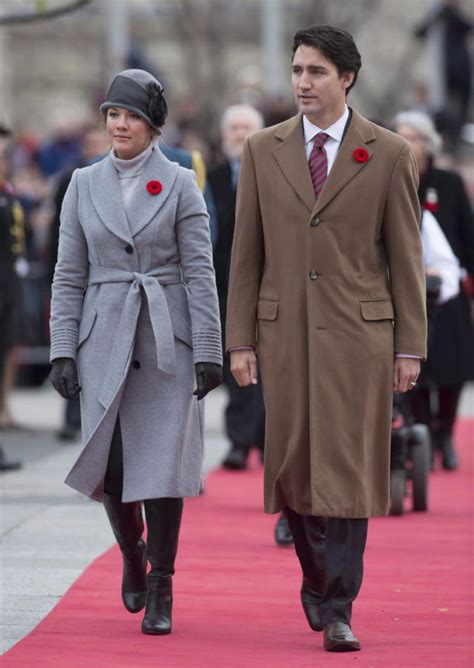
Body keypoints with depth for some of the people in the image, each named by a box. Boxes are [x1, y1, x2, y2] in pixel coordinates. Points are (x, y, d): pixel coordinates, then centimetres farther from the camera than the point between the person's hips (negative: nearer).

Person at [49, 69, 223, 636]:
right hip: (105, 340, 2)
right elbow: (69, 274, 7)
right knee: (110, 464, 2)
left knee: (160, 462, -6)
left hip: (166, 341, -2)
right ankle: (132, 554, 31)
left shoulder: (180, 185, 1)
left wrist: (208, 351, -7)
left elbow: (199, 272, -2)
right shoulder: (85, 185, 7)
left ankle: (160, 591, 2)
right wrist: (62, 350, 1)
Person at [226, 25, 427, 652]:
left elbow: (406, 258, 1)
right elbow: (246, 253, 6)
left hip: (359, 330, -2)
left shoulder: (389, 154, 0)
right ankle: (318, 574, 29)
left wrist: (410, 347, -3)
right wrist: (240, 341, 1)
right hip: (284, 330, 2)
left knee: (346, 467, -6)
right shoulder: (263, 150, 6)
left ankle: (337, 611, -3)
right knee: (292, 466, 4)